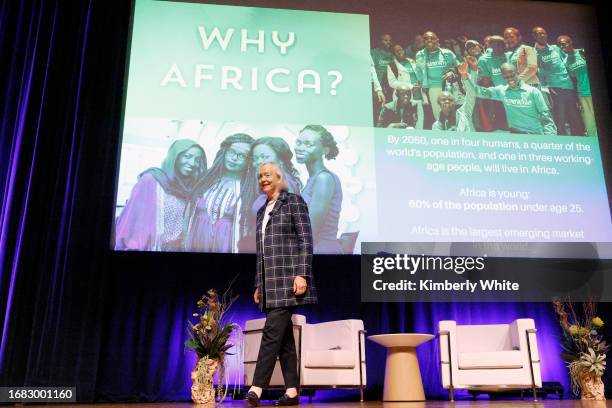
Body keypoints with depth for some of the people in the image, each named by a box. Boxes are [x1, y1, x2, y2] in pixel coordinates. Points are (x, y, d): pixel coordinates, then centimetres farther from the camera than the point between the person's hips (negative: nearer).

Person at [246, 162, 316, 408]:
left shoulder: (293, 201, 1)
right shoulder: (262, 211, 21)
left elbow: (306, 240, -7)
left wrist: (302, 274, -17)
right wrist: (258, 285, 18)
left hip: (288, 279, -7)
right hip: (270, 283, 7)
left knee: (272, 331, -13)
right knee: (283, 336, 5)